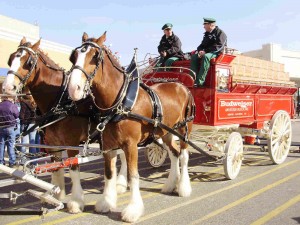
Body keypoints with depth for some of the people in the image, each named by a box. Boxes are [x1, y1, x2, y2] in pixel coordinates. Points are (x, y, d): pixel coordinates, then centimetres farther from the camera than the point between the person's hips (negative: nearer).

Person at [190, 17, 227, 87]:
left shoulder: (220, 33, -5)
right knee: (194, 57, -17)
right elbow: (202, 45, 21)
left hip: (218, 53, -8)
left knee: (206, 56, -38)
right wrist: (200, 51, -5)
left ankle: (200, 81, -41)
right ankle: (194, 79, -27)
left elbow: (219, 47, -18)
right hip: (206, 52, 8)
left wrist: (205, 51, -23)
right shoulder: (207, 34, 19)